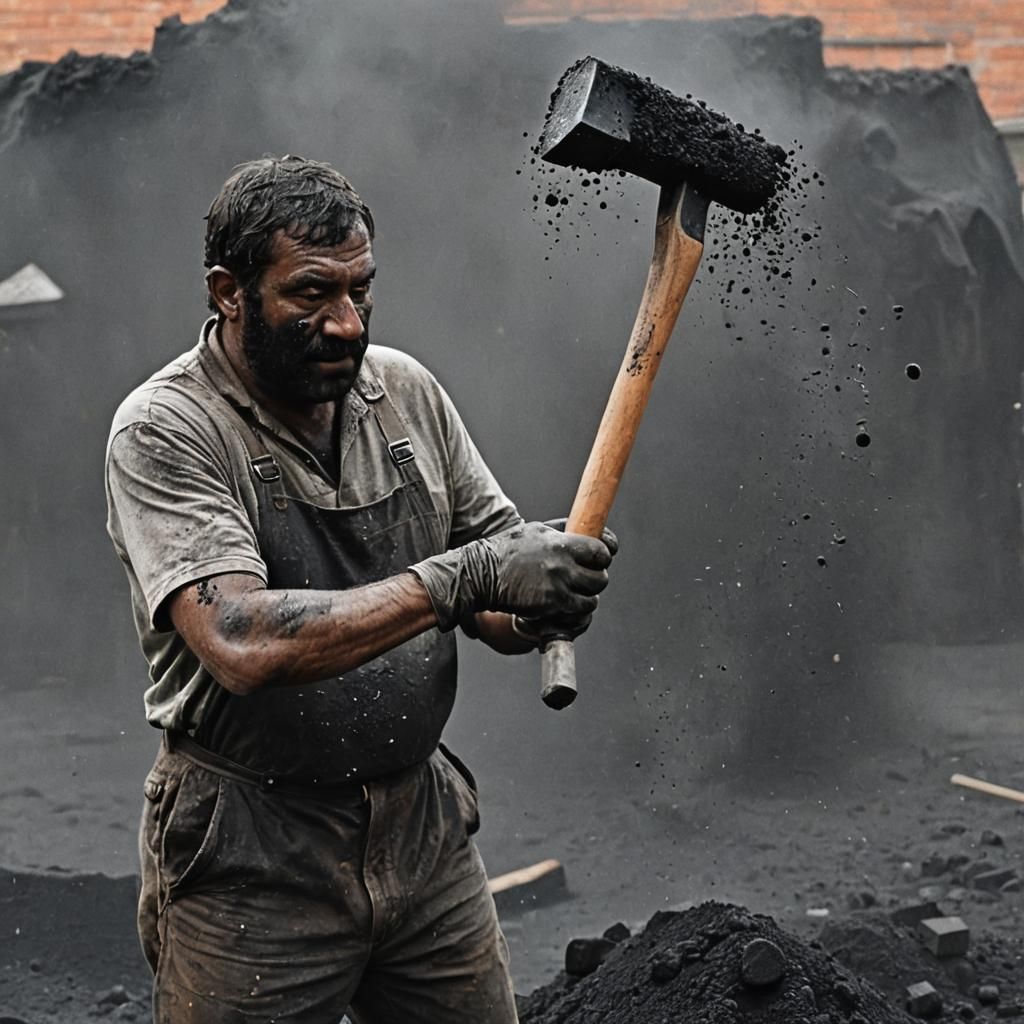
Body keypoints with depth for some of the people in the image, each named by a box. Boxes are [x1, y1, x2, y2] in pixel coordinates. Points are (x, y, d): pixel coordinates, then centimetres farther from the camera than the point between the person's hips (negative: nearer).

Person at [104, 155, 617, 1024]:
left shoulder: (406, 390, 3)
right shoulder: (164, 431, -15)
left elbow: (495, 575, 8)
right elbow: (243, 645, -28)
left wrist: (536, 608, -16)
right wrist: (459, 578, -29)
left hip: (423, 827, 5)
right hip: (251, 857, -5)